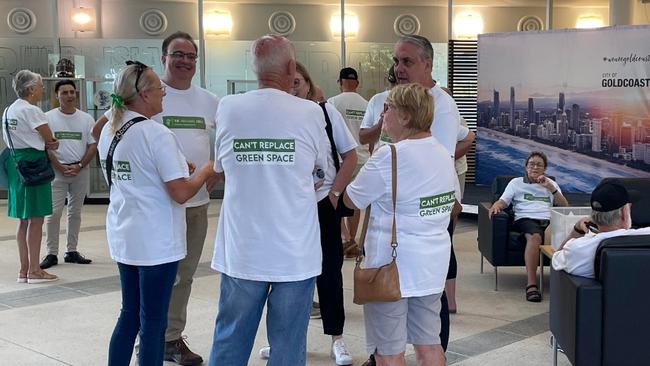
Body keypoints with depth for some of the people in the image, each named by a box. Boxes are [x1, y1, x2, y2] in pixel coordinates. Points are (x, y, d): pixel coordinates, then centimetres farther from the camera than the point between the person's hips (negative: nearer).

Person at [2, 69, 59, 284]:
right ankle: (34, 271, 2)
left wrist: (45, 144, 4)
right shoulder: (31, 111, -14)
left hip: (16, 163, 9)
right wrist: (50, 143, 11)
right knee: (36, 220, -3)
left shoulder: (8, 111, 14)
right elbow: (50, 139, -12)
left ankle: (24, 270, 19)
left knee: (23, 220, 13)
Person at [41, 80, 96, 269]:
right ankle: (52, 254, 0)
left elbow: (92, 146, 3)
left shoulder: (86, 118, 5)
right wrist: (61, 168, -11)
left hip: (81, 171, 3)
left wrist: (78, 166, -9)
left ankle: (71, 251, 17)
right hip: (57, 171, -3)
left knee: (75, 212, 9)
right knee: (53, 213, -6)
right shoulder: (49, 117, -1)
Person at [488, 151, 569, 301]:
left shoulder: (551, 184, 29)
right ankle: (531, 284, -44)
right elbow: (503, 201, 13)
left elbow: (565, 207, 18)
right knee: (535, 236, -39)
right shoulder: (516, 182, 25)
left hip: (548, 221, 3)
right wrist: (495, 206, -11)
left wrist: (551, 188, 5)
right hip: (526, 220, -2)